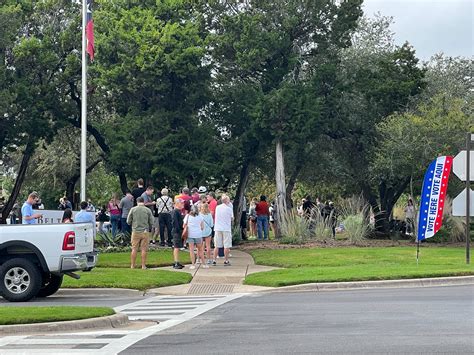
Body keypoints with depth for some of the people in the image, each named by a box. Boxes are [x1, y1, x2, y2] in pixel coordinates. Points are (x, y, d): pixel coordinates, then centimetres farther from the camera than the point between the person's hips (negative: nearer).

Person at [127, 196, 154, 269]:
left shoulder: (133, 209, 0)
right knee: (144, 249, 3)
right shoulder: (148, 210, 1)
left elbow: (128, 221, 4)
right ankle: (143, 265, 3)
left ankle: (132, 265, 7)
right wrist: (149, 229, 21)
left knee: (134, 249, 5)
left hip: (135, 231, 0)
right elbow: (151, 222, 3)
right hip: (145, 232, 0)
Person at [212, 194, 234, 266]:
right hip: (226, 228, -4)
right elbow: (232, 218, 2)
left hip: (218, 228, 4)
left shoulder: (217, 207, 5)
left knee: (217, 246, 9)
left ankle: (214, 260, 8)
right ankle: (226, 261, 2)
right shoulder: (229, 208, -7)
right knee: (226, 246, 2)